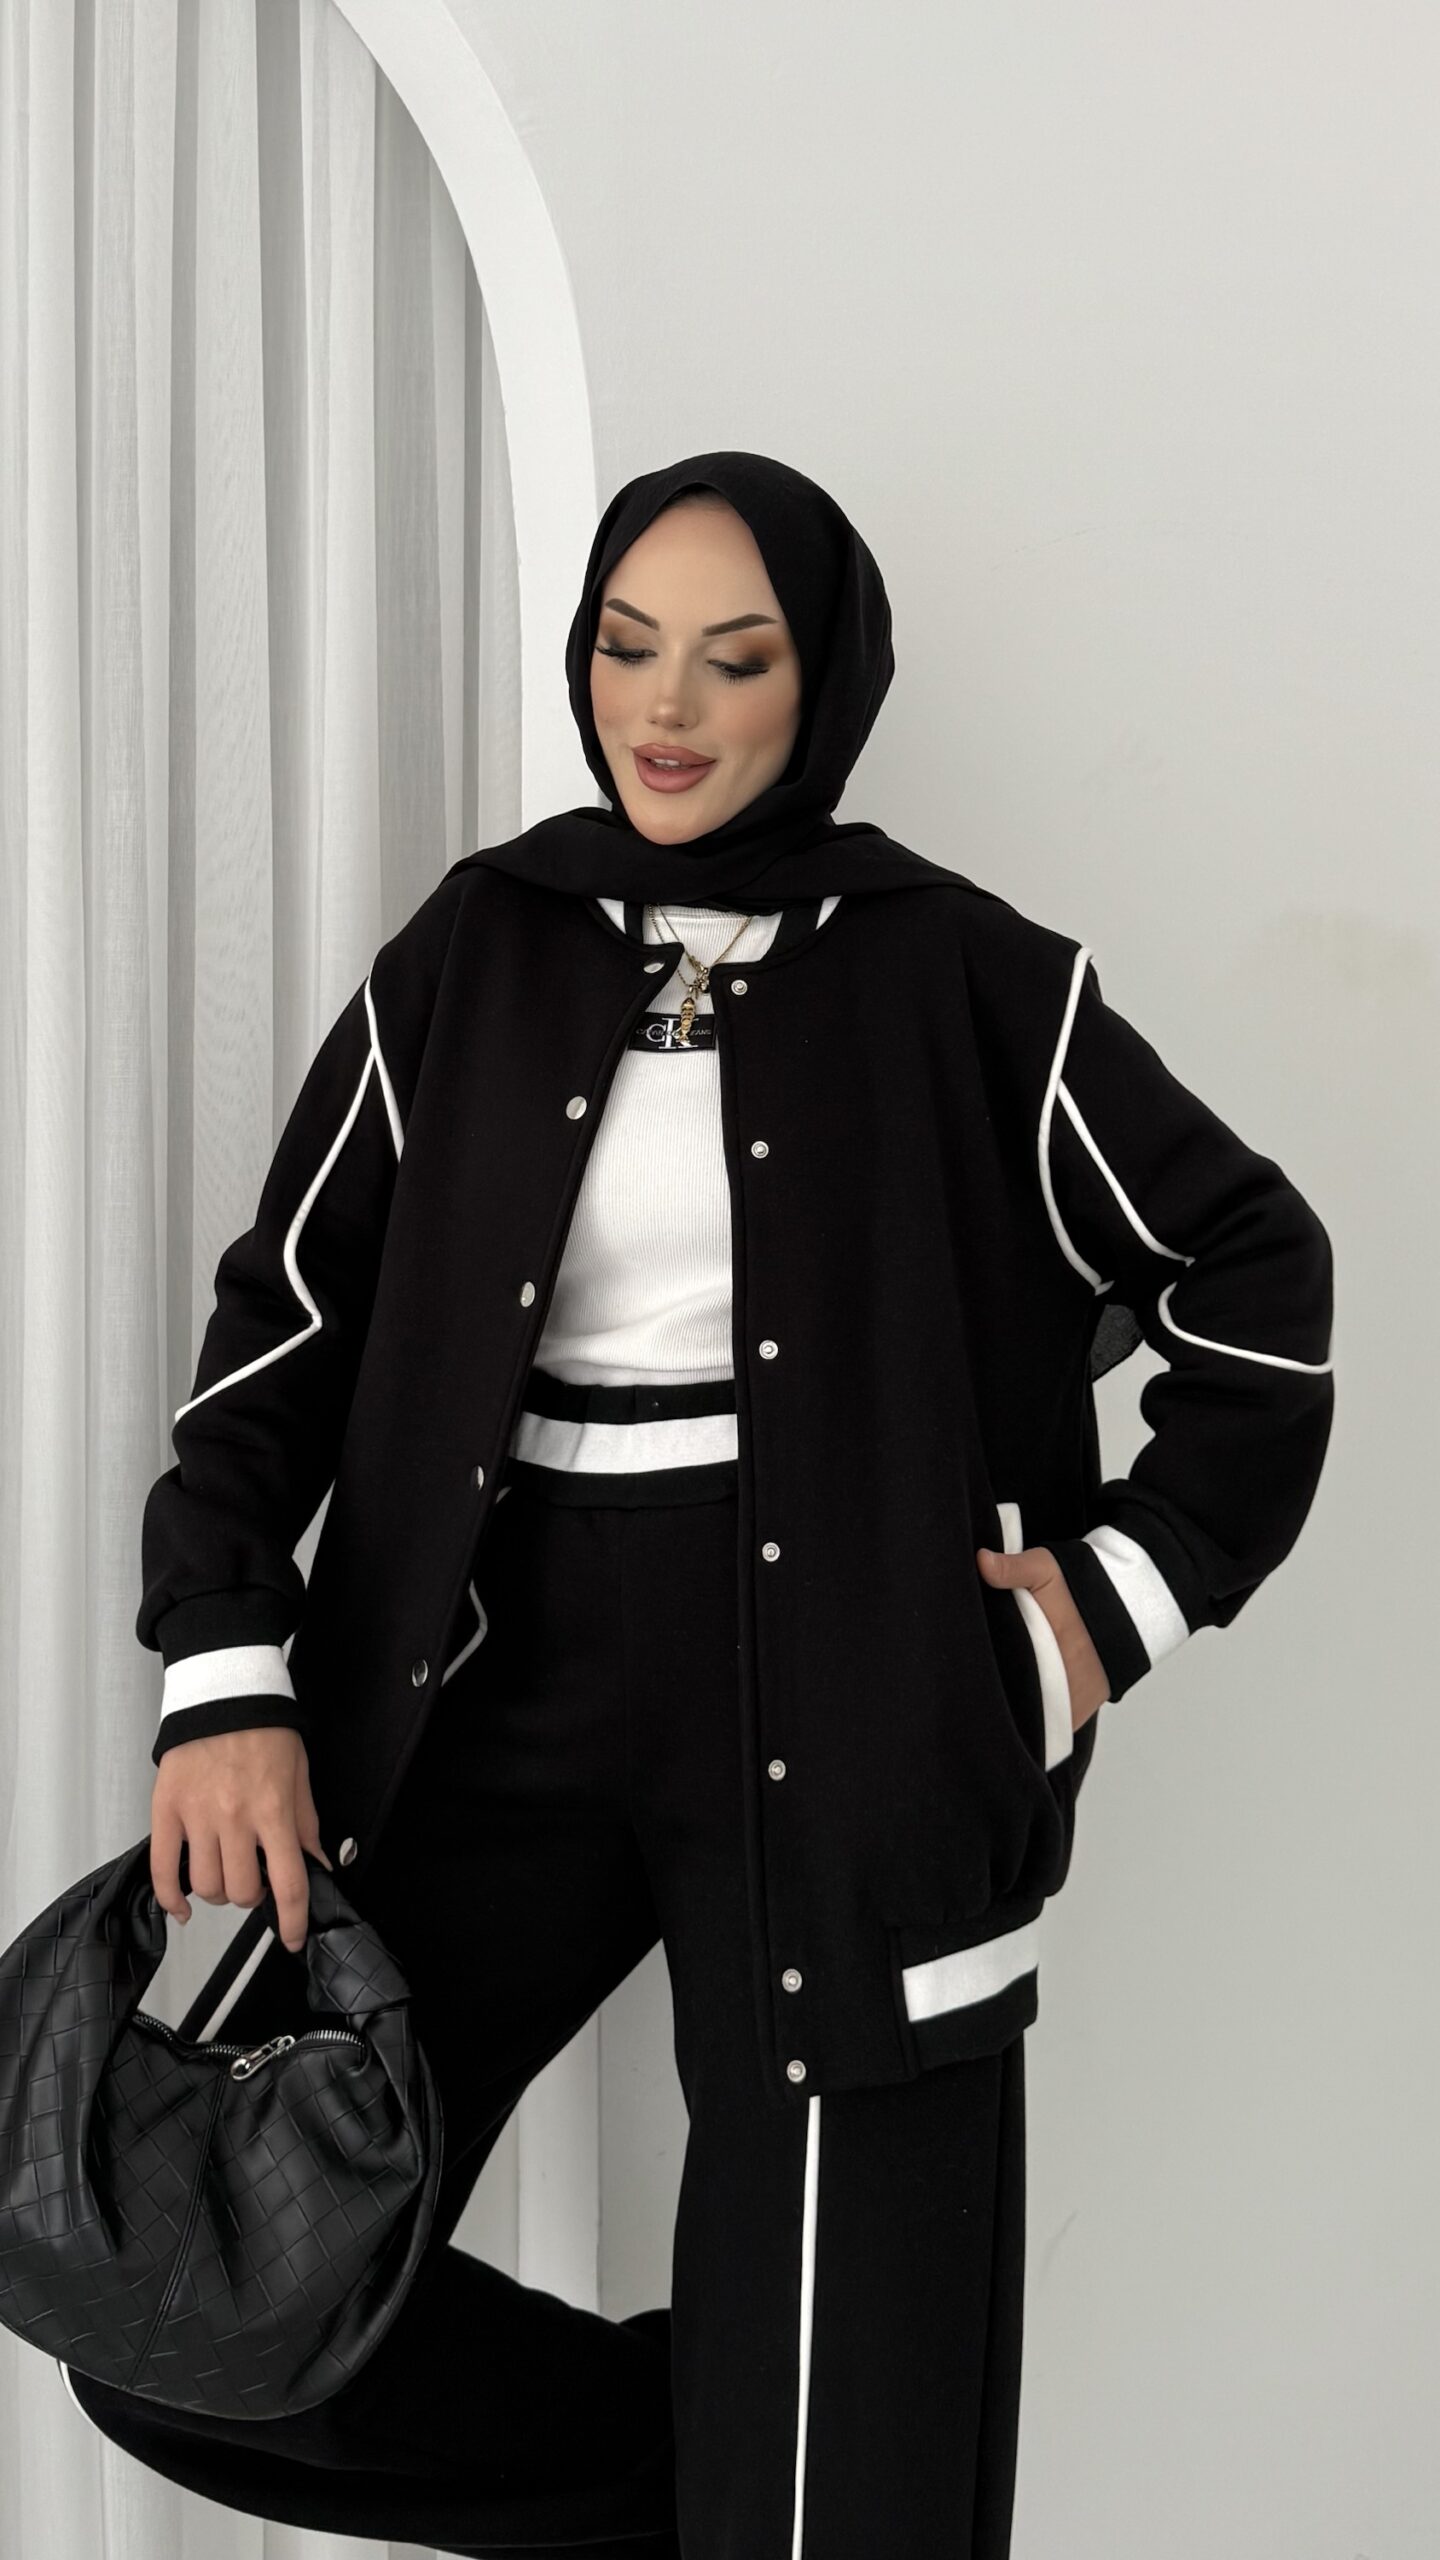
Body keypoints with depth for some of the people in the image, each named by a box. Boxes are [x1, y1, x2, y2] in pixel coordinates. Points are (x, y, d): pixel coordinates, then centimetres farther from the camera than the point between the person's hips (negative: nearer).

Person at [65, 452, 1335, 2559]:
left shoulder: (953, 978, 0)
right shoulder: (478, 953, 6)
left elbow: (1256, 1263, 9)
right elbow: (290, 1306, 5)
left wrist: (1141, 1578, 1)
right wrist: (227, 1675, -7)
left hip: (845, 1728, -2)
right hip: (511, 1682, 3)